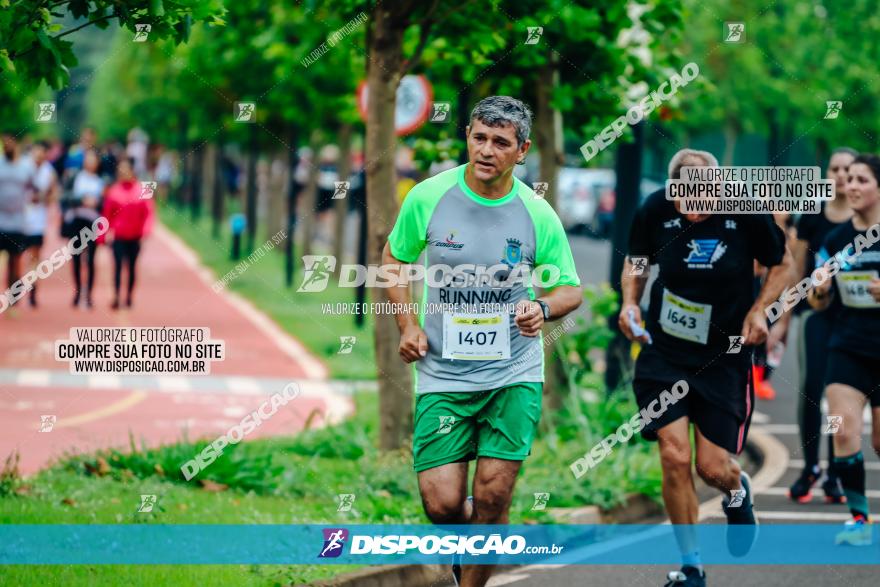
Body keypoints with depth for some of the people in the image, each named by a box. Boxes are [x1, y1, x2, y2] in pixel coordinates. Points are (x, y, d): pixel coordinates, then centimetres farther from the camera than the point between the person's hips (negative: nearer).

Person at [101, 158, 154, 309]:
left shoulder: (142, 190, 1)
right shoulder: (113, 191, 1)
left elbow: (148, 211, 3)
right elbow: (107, 213, 5)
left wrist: (145, 229, -9)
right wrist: (104, 233, 3)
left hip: (135, 236, 1)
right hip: (118, 236, -1)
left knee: (132, 266, 8)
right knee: (118, 265, -8)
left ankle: (129, 296, 17)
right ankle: (116, 296, -12)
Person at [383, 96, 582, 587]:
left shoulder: (537, 215, -6)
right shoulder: (429, 197, -5)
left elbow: (571, 289, 5)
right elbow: (394, 259, 11)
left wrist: (542, 308, -17)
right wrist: (408, 325, -1)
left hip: (514, 373, 0)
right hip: (442, 374, 0)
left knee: (493, 495, -6)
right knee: (442, 501, -6)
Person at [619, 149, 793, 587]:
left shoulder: (746, 211, -15)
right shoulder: (654, 210, -11)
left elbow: (781, 263, 3)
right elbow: (636, 261, 9)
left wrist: (759, 310, -10)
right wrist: (629, 302, -8)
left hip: (725, 356, -1)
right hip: (664, 351, 1)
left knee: (713, 469, 0)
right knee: (675, 457, -11)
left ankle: (737, 493, 40)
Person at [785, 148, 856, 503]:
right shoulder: (812, 219, 6)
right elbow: (796, 272, 12)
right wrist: (783, 320, 13)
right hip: (816, 310, 1)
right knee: (810, 387, -12)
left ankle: (834, 476, 10)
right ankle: (809, 467, 3)